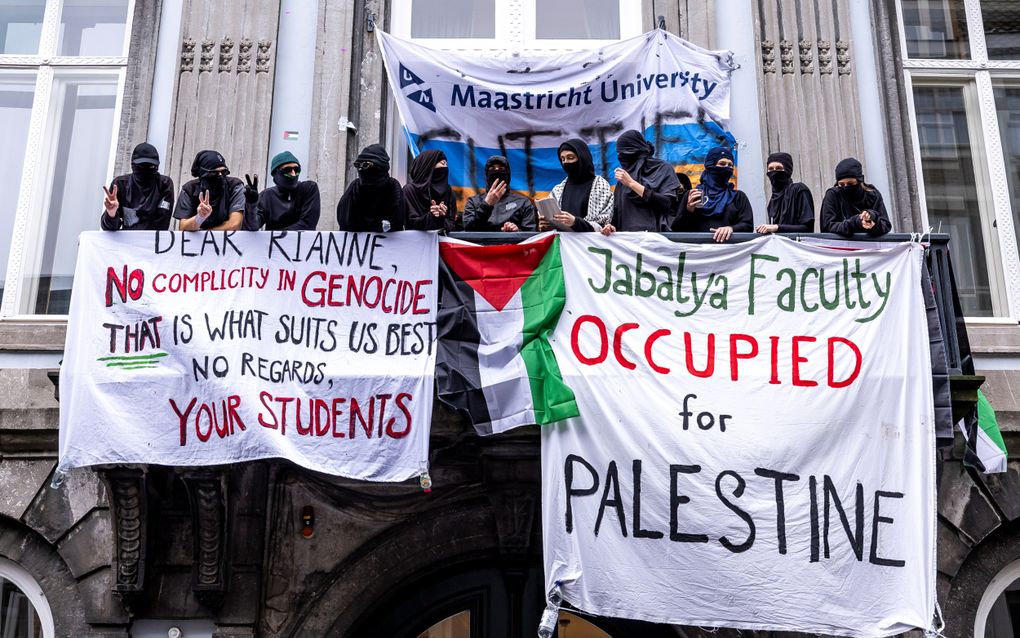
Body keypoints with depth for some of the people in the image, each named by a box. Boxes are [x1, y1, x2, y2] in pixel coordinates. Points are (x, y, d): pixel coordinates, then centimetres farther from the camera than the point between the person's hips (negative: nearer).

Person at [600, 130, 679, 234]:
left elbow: (667, 203, -10)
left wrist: (631, 183, -9)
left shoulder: (663, 169, 4)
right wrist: (612, 227, -5)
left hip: (655, 232, -3)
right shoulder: (623, 176, 16)